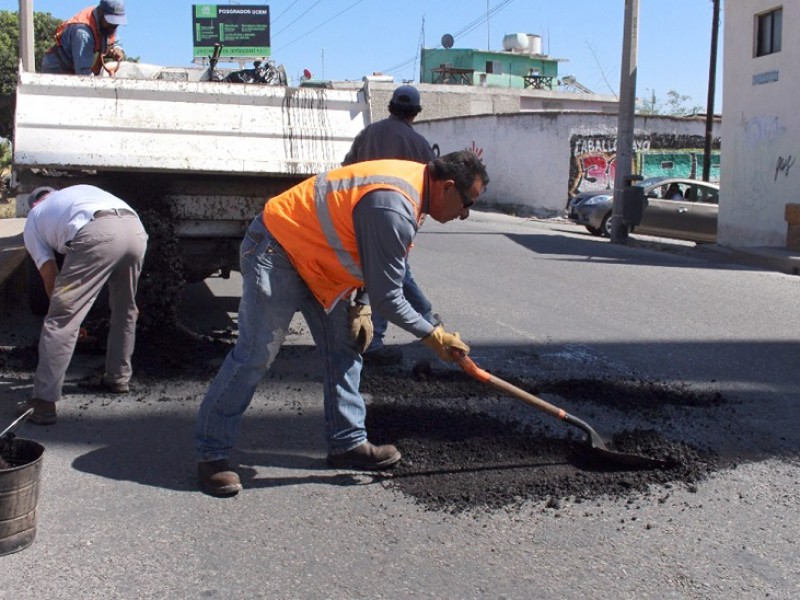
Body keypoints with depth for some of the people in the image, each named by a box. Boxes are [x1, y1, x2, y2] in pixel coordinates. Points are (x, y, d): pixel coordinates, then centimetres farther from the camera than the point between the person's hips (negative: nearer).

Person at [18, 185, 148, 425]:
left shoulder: (33, 218, 30)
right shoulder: (81, 190, 43)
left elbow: (50, 277, 22)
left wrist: (62, 304, 35)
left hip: (98, 235, -5)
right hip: (136, 230, 5)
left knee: (61, 319, 0)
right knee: (125, 310, 26)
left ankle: (44, 402, -2)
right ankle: (118, 377, 39)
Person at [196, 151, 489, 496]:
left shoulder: (414, 180, 1)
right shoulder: (393, 208, -31)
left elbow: (373, 260, 13)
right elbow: (387, 298, -24)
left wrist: (360, 306, 5)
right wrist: (434, 337, -13)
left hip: (313, 255, 10)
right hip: (274, 251, -10)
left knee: (344, 350, 7)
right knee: (254, 356, -8)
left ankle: (347, 443, 15)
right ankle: (211, 453, 4)